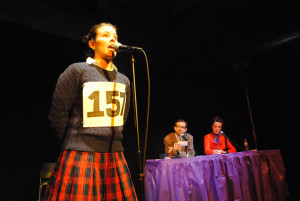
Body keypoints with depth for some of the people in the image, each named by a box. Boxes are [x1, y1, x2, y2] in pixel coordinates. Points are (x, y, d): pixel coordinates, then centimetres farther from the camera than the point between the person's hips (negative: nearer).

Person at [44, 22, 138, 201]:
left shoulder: (124, 81, 13)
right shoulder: (77, 71, -3)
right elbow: (57, 115, -2)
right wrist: (75, 143, 6)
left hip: (114, 156, 5)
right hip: (80, 157, -5)